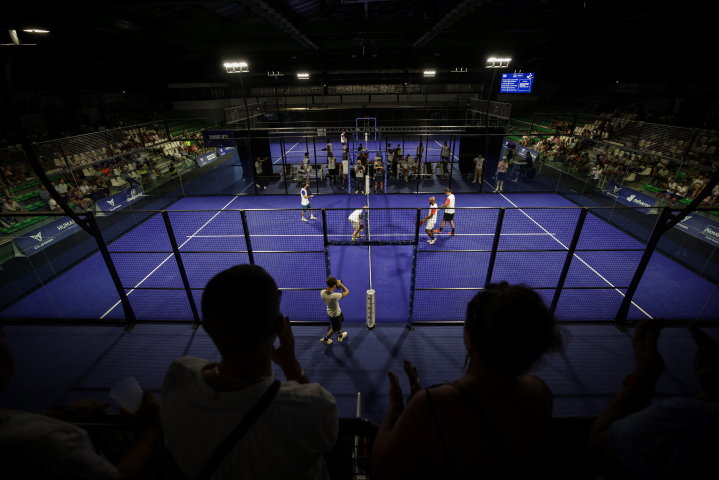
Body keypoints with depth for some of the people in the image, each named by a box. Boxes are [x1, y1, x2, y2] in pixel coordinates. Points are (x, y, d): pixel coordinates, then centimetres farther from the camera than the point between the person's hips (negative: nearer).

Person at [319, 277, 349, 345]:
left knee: (339, 324, 33)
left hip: (330, 311, 7)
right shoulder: (334, 296, -44)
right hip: (335, 314, -7)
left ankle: (340, 336, 57)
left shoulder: (322, 293, -26)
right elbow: (347, 291, -28)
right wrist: (340, 284, -19)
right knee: (335, 328, 23)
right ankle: (325, 339, 44)